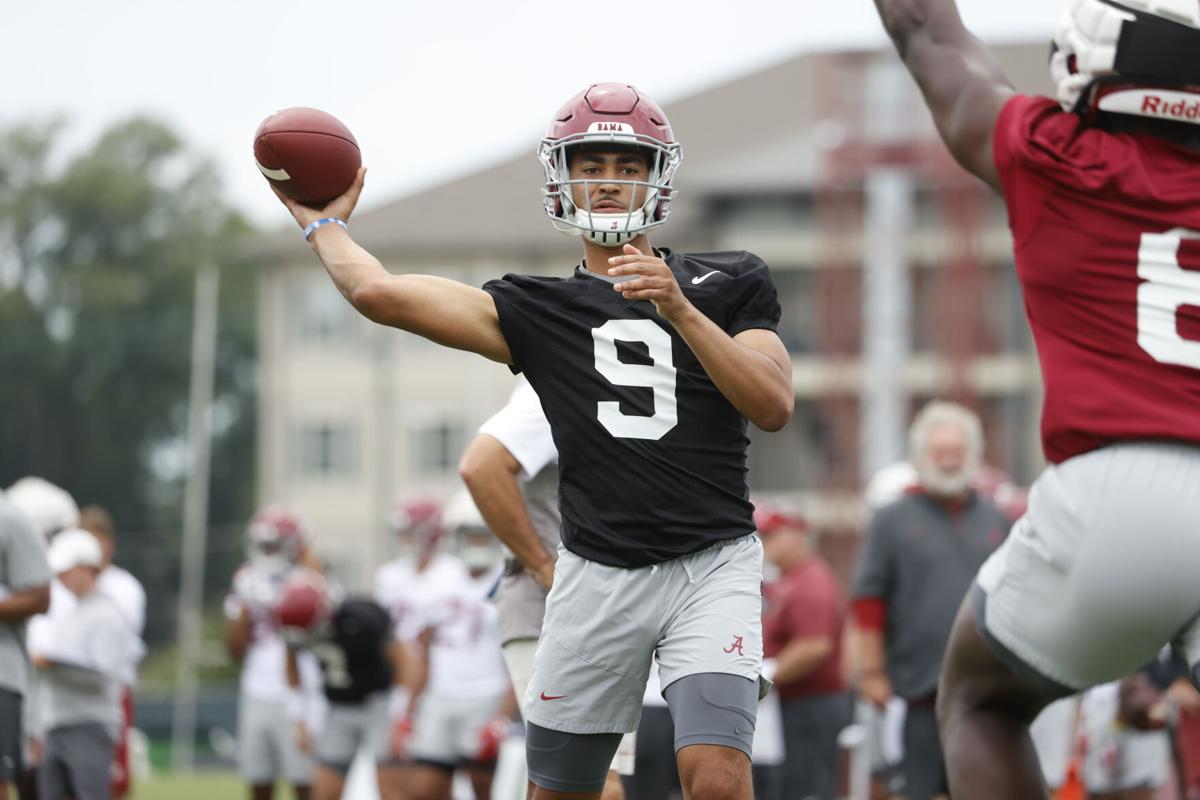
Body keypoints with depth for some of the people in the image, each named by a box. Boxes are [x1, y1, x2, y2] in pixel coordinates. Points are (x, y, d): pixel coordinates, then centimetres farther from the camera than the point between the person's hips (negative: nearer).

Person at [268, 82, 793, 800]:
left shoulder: (723, 286, 9)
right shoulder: (538, 310, 10)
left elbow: (775, 406, -6)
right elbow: (379, 293, 3)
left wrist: (680, 310, -15)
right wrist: (322, 221, 20)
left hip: (711, 565, -2)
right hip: (598, 576, 2)